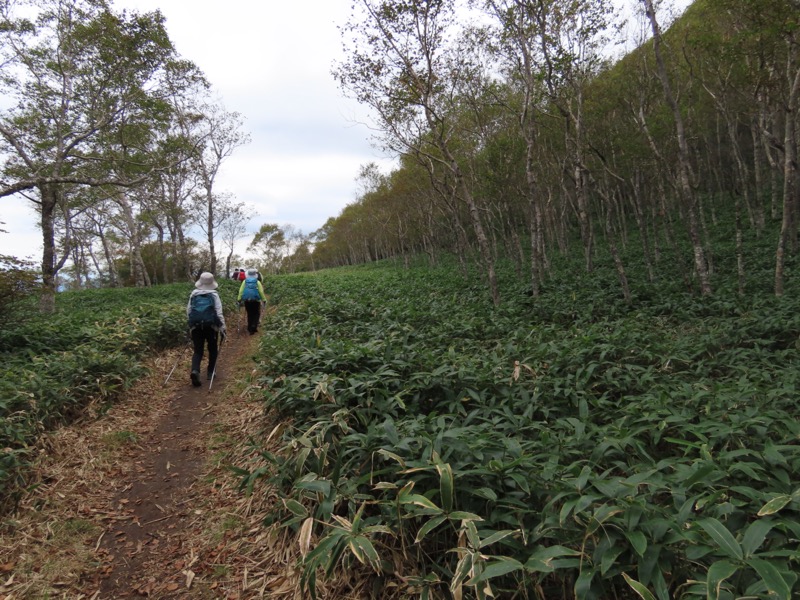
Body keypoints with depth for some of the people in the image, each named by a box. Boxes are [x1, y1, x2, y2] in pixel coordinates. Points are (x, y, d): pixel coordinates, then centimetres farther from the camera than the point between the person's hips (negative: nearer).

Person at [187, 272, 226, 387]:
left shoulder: (193, 294, 7)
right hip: (211, 325, -2)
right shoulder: (214, 294, -2)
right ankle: (210, 372, 23)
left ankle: (195, 371, -17)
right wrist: (223, 328, -6)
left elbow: (188, 311, 11)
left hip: (195, 325, 2)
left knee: (198, 351, 7)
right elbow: (219, 312, -8)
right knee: (213, 349, 19)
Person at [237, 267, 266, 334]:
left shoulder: (245, 282, 2)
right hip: (255, 301, -2)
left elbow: (241, 291, -1)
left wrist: (239, 300, 2)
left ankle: (250, 328, 20)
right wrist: (264, 300, 2)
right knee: (256, 314, 11)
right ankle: (254, 326, -7)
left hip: (247, 301, 2)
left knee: (249, 314, 15)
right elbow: (261, 292, -5)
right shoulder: (257, 282, -3)